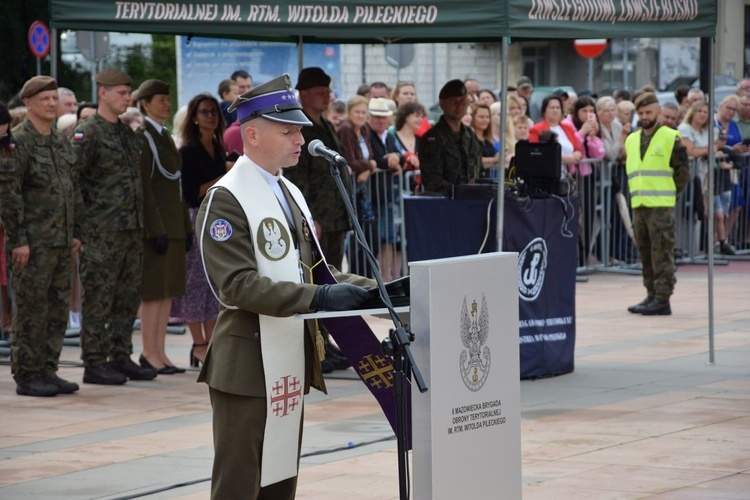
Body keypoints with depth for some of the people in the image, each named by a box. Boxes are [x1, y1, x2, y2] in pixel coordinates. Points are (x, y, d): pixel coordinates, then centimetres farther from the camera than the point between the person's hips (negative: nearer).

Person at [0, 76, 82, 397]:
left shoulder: (61, 142, 14)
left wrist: (75, 232, 15)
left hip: (62, 243, 8)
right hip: (33, 244, -7)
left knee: (58, 310, 9)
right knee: (32, 311, -4)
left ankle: (48, 371, 16)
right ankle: (27, 376, 2)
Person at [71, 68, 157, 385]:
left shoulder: (127, 133, 16)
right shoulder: (88, 133, -10)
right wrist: (83, 221, -15)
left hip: (132, 229, 8)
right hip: (101, 233, -8)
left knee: (128, 298, 11)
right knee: (98, 300, -4)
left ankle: (121, 358, 18)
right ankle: (94, 364, 1)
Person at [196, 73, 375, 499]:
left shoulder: (291, 193, 15)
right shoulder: (226, 200, -13)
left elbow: (314, 267, 19)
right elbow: (239, 285, -22)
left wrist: (368, 289, 3)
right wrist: (318, 298, -28)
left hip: (291, 363, 8)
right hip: (250, 367, -8)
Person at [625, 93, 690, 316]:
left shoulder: (671, 138, -2)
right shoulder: (631, 140, 15)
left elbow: (682, 171, -2)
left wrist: (668, 194, -4)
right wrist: (636, 193, 14)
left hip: (661, 206, -6)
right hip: (638, 205, 6)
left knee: (661, 253, -7)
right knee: (645, 253, 10)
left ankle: (663, 298, -6)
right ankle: (652, 295, 17)